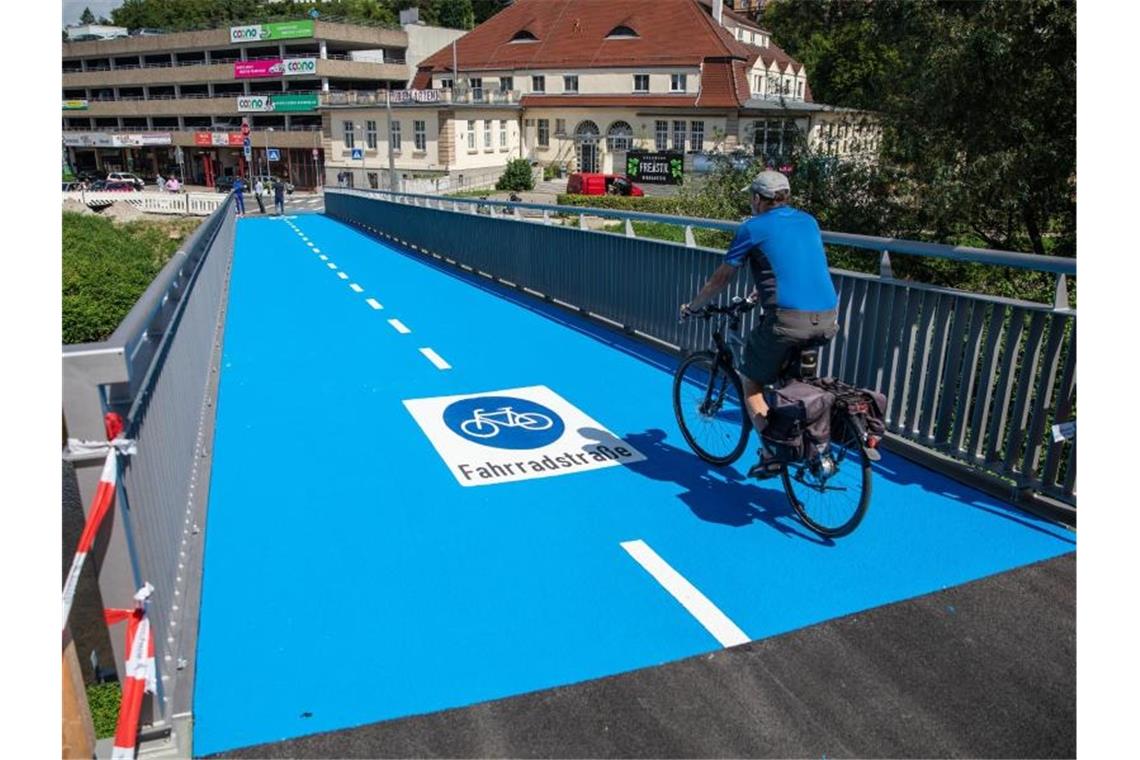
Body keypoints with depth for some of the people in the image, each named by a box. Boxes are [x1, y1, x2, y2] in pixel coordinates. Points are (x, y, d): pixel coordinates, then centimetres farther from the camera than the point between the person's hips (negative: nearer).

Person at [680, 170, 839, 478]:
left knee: (752, 384, 15)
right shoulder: (809, 221, 20)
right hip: (828, 320, 6)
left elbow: (720, 280, 9)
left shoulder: (752, 228, 4)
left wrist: (691, 307, 24)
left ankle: (771, 455, 8)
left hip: (788, 321, -6)